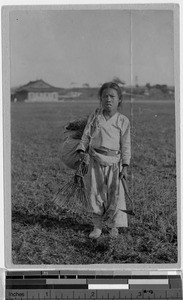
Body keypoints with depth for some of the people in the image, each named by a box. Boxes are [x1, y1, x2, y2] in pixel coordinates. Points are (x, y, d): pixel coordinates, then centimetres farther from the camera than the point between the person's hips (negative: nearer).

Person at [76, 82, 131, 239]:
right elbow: (86, 136, 10)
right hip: (96, 161, 2)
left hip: (114, 162, -1)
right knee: (95, 194, 5)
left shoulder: (123, 121, 1)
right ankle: (97, 227, 15)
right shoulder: (95, 116, 6)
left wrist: (125, 166, -3)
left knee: (115, 194, 1)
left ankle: (114, 226, 18)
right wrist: (81, 151, -5)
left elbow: (125, 145, 1)